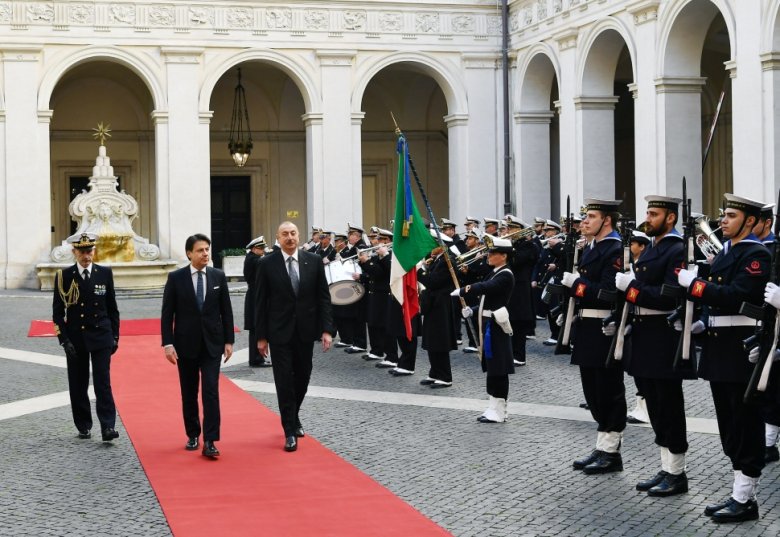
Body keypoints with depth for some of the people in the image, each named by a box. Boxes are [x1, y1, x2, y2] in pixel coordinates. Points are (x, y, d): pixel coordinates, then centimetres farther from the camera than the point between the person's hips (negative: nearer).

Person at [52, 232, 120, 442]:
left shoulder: (105, 273, 3)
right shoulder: (64, 276, -1)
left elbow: (112, 308, 8)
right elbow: (58, 311, 0)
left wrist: (115, 336, 4)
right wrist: (64, 340, -8)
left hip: (101, 337, 0)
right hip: (75, 338, 1)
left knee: (103, 383, -7)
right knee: (78, 385, 7)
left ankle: (108, 427, -11)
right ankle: (84, 426, 19)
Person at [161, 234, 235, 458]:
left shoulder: (218, 276, 2)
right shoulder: (176, 278, -4)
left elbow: (226, 311, 6)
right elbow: (167, 314, -3)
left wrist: (229, 341, 2)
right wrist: (168, 344, -10)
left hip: (212, 343, 0)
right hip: (185, 343, 0)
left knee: (211, 391, -9)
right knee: (189, 393, 10)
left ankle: (209, 442, -11)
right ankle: (193, 435, 24)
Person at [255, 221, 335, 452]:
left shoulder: (314, 261, 0)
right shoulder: (267, 264, -5)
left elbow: (323, 297, 2)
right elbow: (261, 302, -2)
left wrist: (326, 329, -5)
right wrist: (261, 336, -4)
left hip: (305, 331, 2)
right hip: (280, 332, -2)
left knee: (302, 378, 12)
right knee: (284, 381, -2)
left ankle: (293, 418, 36)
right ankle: (290, 431, 5)